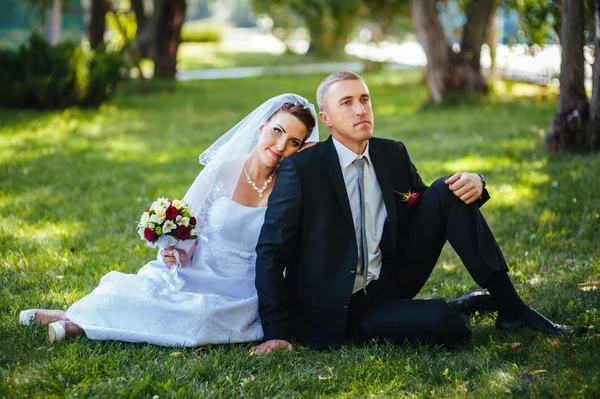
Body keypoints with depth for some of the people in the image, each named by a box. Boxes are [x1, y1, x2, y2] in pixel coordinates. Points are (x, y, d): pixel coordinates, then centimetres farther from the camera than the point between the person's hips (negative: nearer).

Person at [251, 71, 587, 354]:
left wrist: (474, 185, -9)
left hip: (393, 282, 6)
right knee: (446, 324, -33)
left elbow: (428, 208, 14)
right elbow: (271, 252, -13)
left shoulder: (393, 154, 4)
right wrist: (277, 332, -20)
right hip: (339, 312, -6)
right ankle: (461, 305, 4)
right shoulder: (301, 170, -13)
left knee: (447, 193, -13)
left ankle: (512, 309, -10)